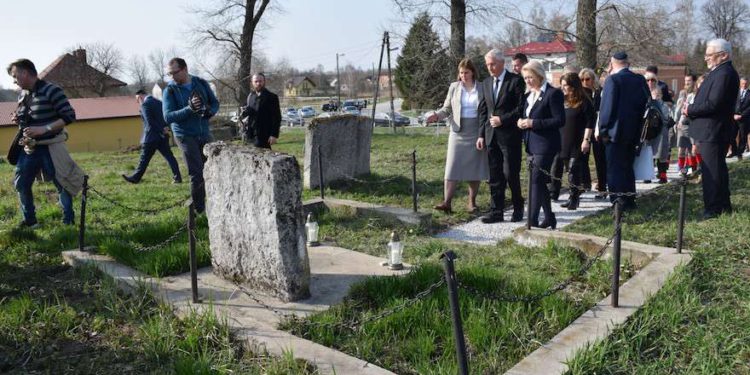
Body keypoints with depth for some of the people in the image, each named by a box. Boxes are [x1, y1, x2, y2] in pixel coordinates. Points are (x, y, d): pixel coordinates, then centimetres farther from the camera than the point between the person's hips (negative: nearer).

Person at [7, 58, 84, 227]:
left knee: (62, 185, 2)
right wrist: (18, 120, 0)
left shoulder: (51, 91, -14)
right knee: (21, 184, 10)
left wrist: (44, 129, -23)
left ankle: (68, 221, 15)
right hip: (29, 148, 7)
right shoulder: (23, 95, 9)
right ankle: (30, 221, 25)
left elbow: (69, 116, -18)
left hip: (50, 148, -7)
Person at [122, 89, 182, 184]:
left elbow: (150, 122, -18)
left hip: (151, 137, -7)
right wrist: (165, 127, -1)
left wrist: (162, 131, -14)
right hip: (163, 136, 7)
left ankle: (135, 178, 14)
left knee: (144, 158, 3)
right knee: (169, 156, 6)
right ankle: (177, 177, 1)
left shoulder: (145, 104, -11)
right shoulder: (158, 102, 13)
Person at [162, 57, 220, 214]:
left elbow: (215, 103, 11)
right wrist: (189, 109, -29)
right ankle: (199, 210, 1)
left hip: (204, 134, 4)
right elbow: (168, 116, -15)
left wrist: (209, 111, -13)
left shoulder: (201, 83, 3)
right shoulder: (170, 90, -7)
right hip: (185, 136, -4)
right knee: (197, 173, -9)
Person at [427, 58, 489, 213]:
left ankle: (472, 202, 16)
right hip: (458, 132, 0)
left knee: (474, 168, 6)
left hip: (476, 133, 0)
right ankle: (446, 202, -8)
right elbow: (447, 108, 8)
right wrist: (437, 115, -13)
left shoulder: (481, 88, 4)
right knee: (452, 167, -6)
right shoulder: (454, 87, 6)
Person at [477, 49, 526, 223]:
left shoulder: (516, 81, -5)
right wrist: (481, 135, 8)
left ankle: (518, 207, 18)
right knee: (495, 175, 6)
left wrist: (502, 120, -15)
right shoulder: (486, 83, 13)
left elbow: (521, 107, -9)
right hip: (491, 135, 5)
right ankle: (496, 211, 12)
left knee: (510, 173, -2)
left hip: (509, 135, -5)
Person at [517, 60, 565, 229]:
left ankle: (532, 221, -8)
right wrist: (521, 122, 1)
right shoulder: (528, 95, 15)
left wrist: (533, 123, -19)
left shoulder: (553, 93, -10)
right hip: (531, 145, 8)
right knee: (539, 182, 13)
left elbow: (560, 120, -15)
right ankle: (549, 217, 24)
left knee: (536, 181, -11)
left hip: (545, 145, -8)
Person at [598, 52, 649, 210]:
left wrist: (603, 130, -8)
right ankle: (629, 201, 23)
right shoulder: (640, 80, 7)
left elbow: (607, 107, -15)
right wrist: (639, 129, 16)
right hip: (634, 132, 6)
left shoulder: (613, 79, -11)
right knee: (628, 167, 17)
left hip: (616, 132, -6)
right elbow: (646, 104, 10)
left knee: (615, 169, -2)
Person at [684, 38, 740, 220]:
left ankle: (713, 210, 1)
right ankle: (724, 205, 29)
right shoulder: (719, 72, 14)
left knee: (712, 171, -5)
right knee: (718, 169, 18)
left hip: (712, 131, -11)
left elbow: (713, 104, -24)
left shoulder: (724, 74, -18)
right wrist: (692, 108, 1)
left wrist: (690, 110, -12)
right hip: (713, 130, 11)